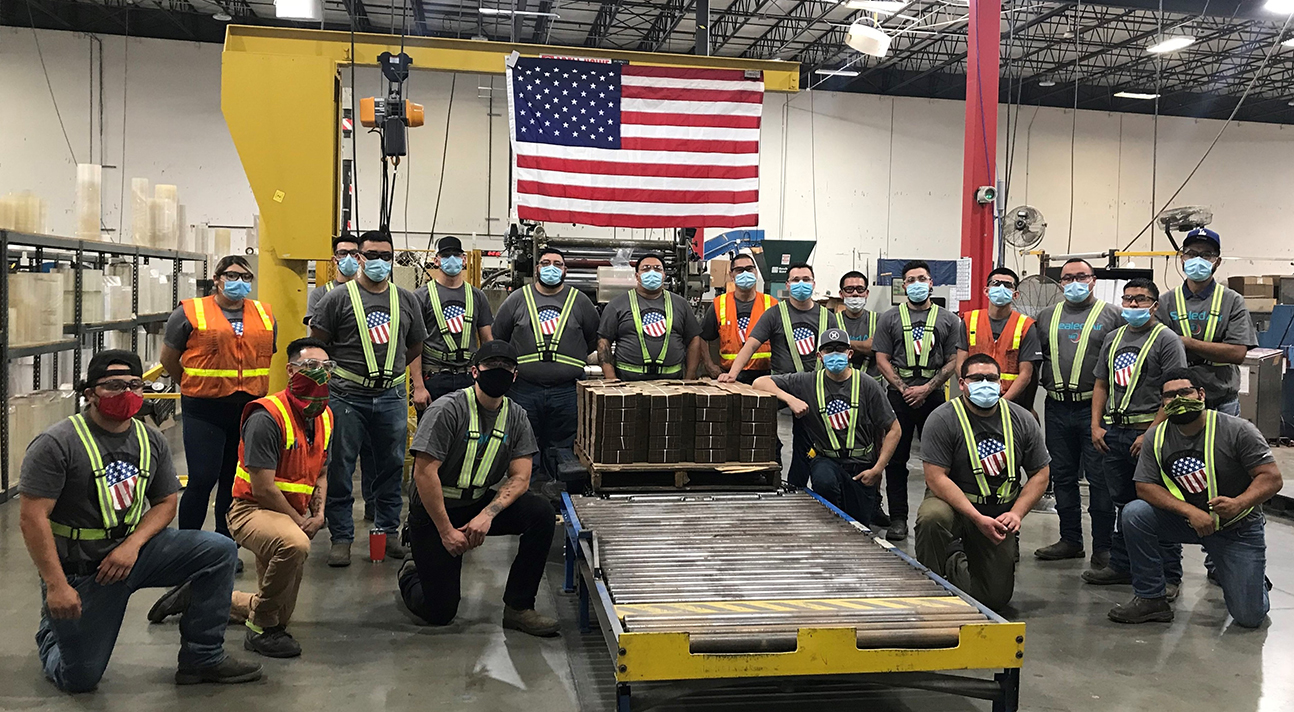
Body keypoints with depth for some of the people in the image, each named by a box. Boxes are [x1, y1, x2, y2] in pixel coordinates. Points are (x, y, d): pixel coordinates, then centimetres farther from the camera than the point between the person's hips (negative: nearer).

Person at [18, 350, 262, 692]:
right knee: (79, 679, -1)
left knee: (219, 550, -14)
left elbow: (166, 503, 6)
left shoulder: (151, 440, 2)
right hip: (80, 568, -5)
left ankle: (202, 659, -5)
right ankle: (54, 629, 35)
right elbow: (32, 517, -19)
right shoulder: (57, 443, -16)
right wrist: (56, 586, -23)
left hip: (133, 549, 5)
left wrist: (132, 546, -13)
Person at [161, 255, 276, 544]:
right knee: (202, 479, -7)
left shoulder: (265, 315, 11)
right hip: (205, 410, -4)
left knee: (236, 481, 10)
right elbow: (169, 358, 8)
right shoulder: (190, 312, -1)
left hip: (249, 409, 4)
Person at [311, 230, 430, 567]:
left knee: (392, 466, 10)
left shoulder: (406, 300, 12)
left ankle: (387, 530, 23)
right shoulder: (339, 298, 0)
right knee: (340, 468, 1)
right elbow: (315, 344, 0)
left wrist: (418, 385, 13)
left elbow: (414, 347, 18)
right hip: (347, 396, -3)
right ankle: (341, 537, 10)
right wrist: (322, 380, -5)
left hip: (391, 396, 3)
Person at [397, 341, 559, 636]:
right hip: (433, 511, -5)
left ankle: (518, 607, -11)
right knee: (439, 613, -8)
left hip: (480, 502, 5)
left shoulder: (516, 417, -1)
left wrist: (488, 514, -24)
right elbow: (424, 473, -21)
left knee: (541, 513, -22)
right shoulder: (447, 410, -18)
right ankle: (412, 575, 28)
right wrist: (446, 531, -21)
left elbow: (520, 478, -7)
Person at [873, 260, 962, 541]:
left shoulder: (948, 319, 10)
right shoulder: (889, 318, 9)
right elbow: (882, 359, 4)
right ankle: (898, 519, 6)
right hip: (899, 394, 0)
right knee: (896, 459, 0)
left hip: (934, 394, 0)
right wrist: (904, 388, -8)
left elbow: (953, 361, 5)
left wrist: (927, 388, -8)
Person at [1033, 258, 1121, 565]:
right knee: (1063, 476, 11)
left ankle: (1103, 546, 6)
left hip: (1096, 408, -4)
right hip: (1057, 409, 5)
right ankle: (1070, 540, 21)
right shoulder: (1047, 318, 15)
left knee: (1100, 478, -2)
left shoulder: (1112, 315, 3)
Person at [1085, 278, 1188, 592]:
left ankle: (1169, 576, 5)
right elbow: (1101, 385, 19)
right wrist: (1096, 426, 8)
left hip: (1149, 435, -6)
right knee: (1120, 504, 14)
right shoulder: (1114, 338, 16)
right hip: (1113, 433, 6)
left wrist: (1152, 433, -18)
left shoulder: (1166, 339, -5)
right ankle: (1121, 566, 25)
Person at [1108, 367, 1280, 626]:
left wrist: (1239, 503, -36)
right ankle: (1151, 599, -11)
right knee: (1134, 514, -25)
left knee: (1249, 618, -8)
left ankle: (1253, 577, 30)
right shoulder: (1157, 437, -6)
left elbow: (1272, 478, -17)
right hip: (1188, 521, 3)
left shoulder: (1238, 430, -16)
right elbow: (1145, 487, -10)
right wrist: (1191, 511, -24)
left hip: (1238, 528, -3)